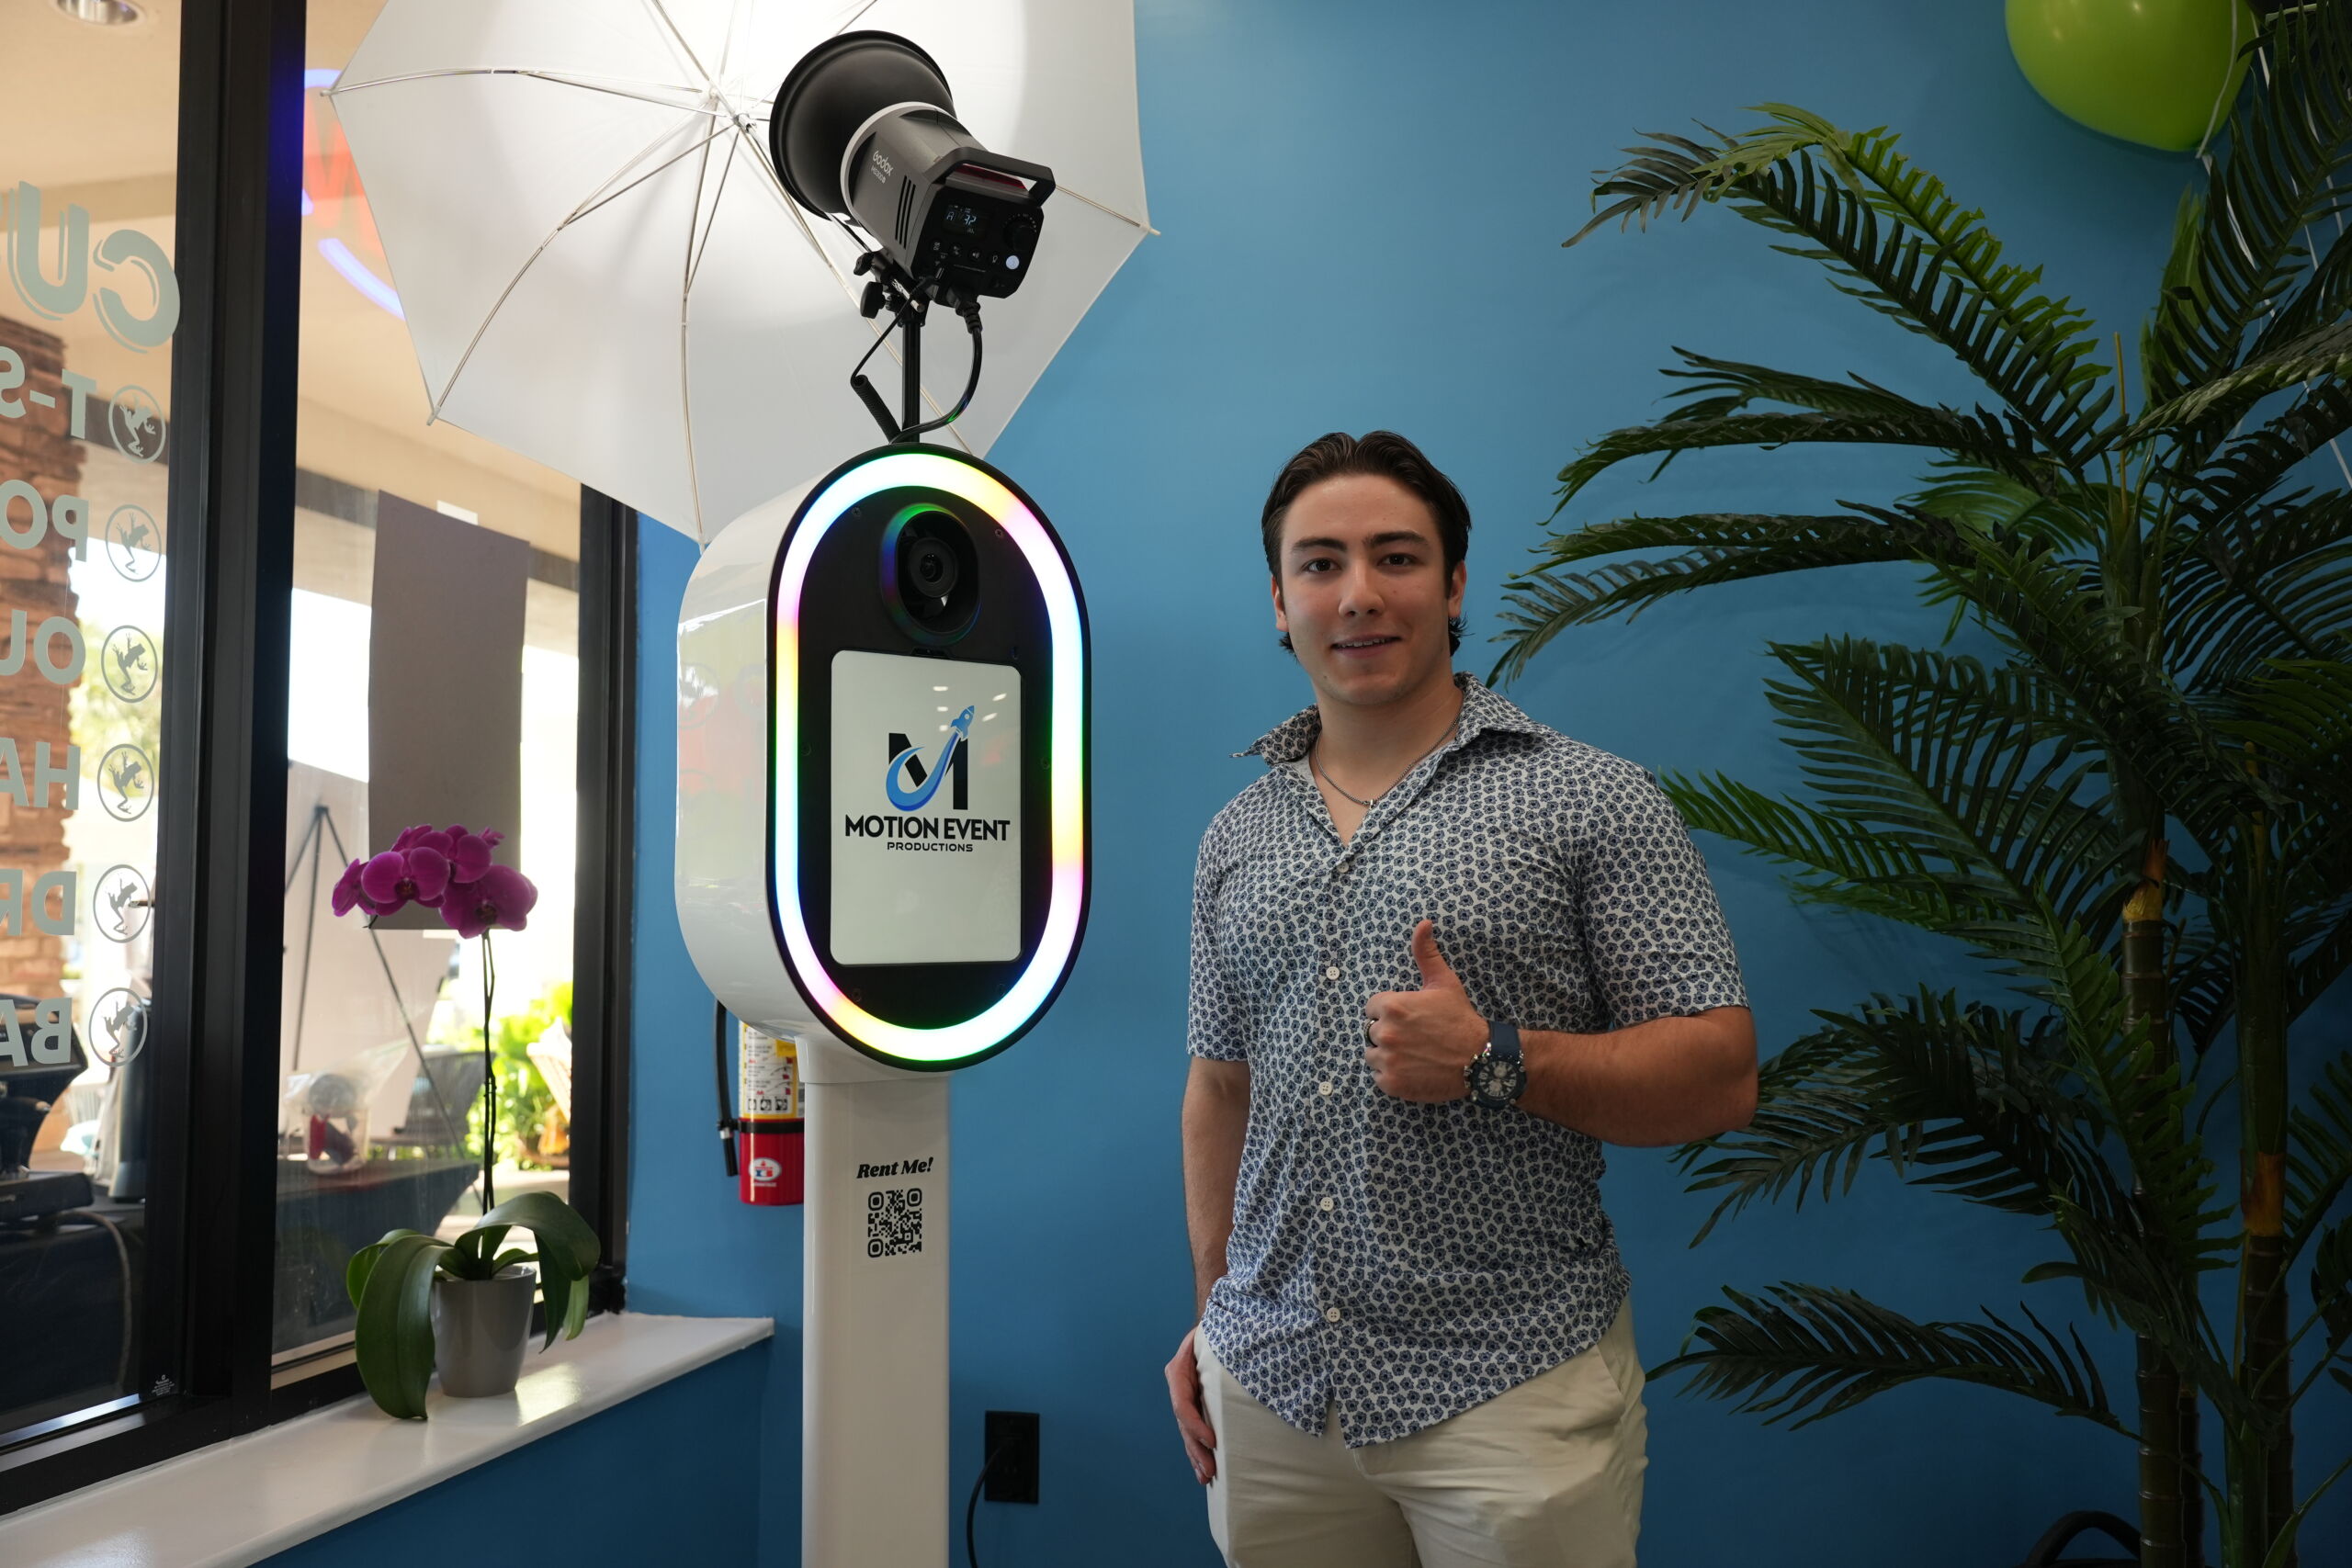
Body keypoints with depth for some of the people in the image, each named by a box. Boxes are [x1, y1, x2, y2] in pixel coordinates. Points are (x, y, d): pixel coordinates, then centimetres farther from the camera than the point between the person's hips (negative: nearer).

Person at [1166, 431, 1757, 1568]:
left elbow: (1720, 1078, -7)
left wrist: (1496, 1061, -19)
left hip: (1507, 1388, -4)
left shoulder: (1592, 801, -4)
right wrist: (1212, 1313, 13)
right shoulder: (1237, 835, 10)